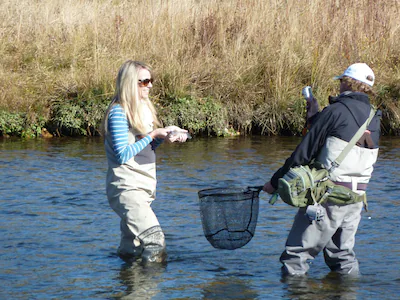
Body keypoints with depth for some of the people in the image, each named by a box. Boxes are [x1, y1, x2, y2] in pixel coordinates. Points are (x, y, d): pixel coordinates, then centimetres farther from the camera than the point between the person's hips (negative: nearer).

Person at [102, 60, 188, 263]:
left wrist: (165, 136, 4)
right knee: (154, 239, -23)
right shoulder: (119, 113, -13)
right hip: (126, 187, -9)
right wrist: (153, 135, -15)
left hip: (142, 186, 9)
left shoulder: (143, 109, 14)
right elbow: (123, 155, -18)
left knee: (131, 252, 13)